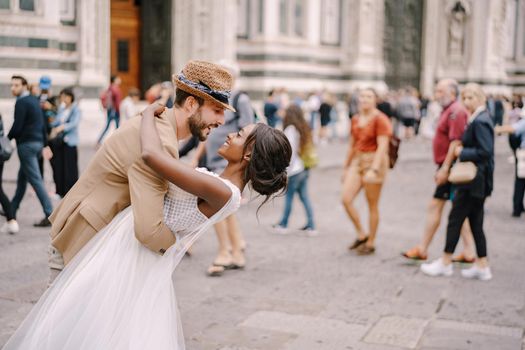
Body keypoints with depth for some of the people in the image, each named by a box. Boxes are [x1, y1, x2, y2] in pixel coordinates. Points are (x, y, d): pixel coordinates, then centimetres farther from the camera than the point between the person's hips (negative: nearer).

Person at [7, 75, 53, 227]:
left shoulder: (21, 102, -13)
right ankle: (12, 210, 30)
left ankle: (49, 215, -11)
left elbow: (17, 126, -17)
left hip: (26, 144, -9)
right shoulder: (34, 100, 14)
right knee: (22, 178, 18)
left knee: (35, 180, -9)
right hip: (37, 142, 9)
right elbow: (42, 124, 17)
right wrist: (45, 145, 20)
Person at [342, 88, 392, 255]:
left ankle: (370, 243, 15)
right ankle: (361, 235, 12)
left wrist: (374, 169, -27)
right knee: (346, 199, -5)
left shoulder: (380, 119, -11)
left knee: (372, 205, 2)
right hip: (357, 161, 6)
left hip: (374, 161, -6)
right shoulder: (355, 119, 10)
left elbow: (382, 146, -18)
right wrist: (346, 166, 20)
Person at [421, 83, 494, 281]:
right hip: (477, 180, 10)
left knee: (455, 218, 0)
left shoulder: (480, 122, -16)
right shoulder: (478, 119, 13)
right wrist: (462, 151, 5)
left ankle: (445, 263, 10)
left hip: (474, 180, -10)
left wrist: (462, 152, -14)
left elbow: (485, 151, -23)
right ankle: (482, 266, 17)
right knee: (475, 222, 12)